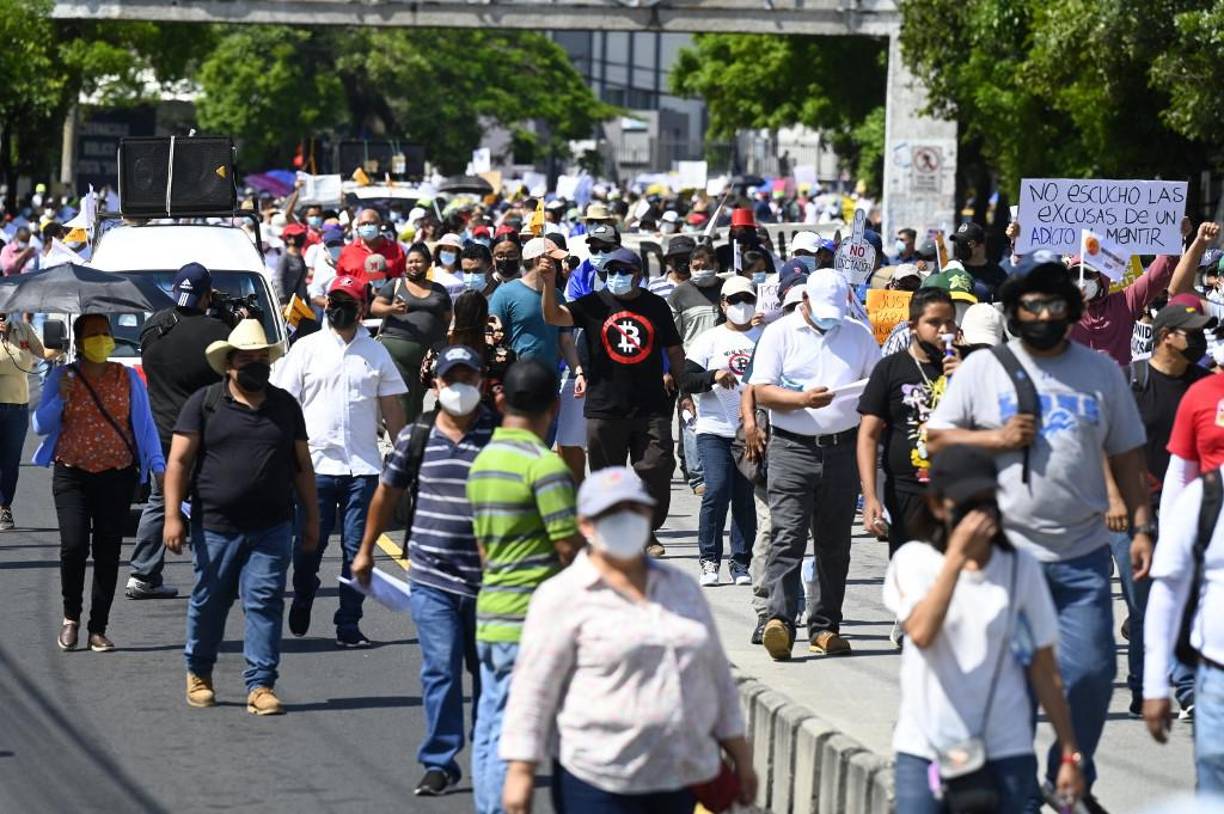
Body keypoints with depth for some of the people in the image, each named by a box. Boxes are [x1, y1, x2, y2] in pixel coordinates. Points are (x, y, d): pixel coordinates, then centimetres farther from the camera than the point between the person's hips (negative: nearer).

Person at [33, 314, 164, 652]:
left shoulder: (128, 377, 7)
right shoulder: (62, 378, 5)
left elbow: (145, 424, 7)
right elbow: (41, 426, 3)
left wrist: (157, 465, -4)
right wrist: (61, 398, -13)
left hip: (117, 475, 1)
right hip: (72, 474, -1)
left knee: (107, 551, -1)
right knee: (74, 545, -14)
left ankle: (98, 629, 6)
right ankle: (71, 617, 9)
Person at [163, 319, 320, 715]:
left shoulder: (285, 406, 12)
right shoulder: (204, 403, 1)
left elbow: (302, 466, 16)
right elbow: (179, 461, -2)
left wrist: (312, 518, 14)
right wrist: (173, 515, -10)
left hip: (271, 529, 2)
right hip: (215, 527, -2)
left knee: (265, 604, -5)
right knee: (208, 603, 9)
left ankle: (260, 685, -3)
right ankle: (198, 673, 28)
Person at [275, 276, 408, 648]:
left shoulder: (375, 353, 10)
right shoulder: (306, 349, 5)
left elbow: (392, 407, 13)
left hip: (363, 467, 1)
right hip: (316, 464, -1)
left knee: (357, 548, -1)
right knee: (309, 546, 4)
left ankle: (348, 626, 2)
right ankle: (302, 603, 30)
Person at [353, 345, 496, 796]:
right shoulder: (415, 438, 3)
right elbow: (387, 492, 16)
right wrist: (366, 549, 22)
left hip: (488, 578, 0)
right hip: (431, 579, 0)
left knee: (488, 669, 12)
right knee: (440, 669, -5)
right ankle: (439, 762, 1)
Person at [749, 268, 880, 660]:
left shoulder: (859, 335, 12)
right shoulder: (779, 334, 3)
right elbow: (760, 391, -3)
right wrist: (802, 399, -18)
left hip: (843, 448, 3)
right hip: (793, 448, -3)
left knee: (834, 543, 6)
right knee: (787, 536, -13)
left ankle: (825, 627, 11)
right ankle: (780, 621, -22)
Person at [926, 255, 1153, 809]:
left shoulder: (1101, 372, 9)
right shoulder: (982, 369, 3)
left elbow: (1126, 455, 12)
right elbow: (937, 436, 4)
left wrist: (1142, 526, 5)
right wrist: (997, 439, -10)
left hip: (1083, 554, 2)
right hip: (1005, 554, -2)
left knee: (1091, 671, -2)